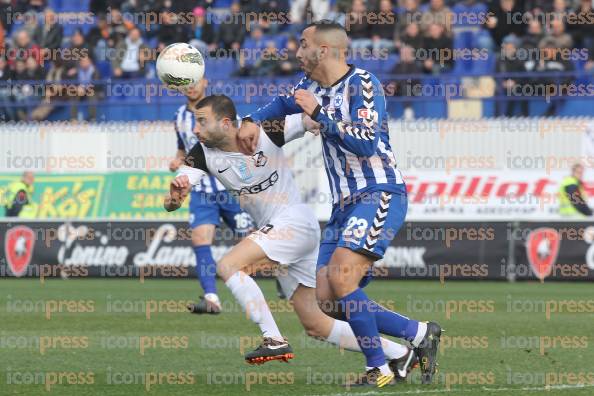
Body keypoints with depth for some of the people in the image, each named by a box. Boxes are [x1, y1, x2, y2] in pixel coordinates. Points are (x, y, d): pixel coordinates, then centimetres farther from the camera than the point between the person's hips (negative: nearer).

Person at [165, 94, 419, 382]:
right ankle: (399, 354, 17)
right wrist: (175, 194, -34)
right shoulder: (204, 153, -2)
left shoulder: (266, 133, -14)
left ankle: (274, 341, -21)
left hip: (295, 220, -7)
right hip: (272, 230, 7)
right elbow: (171, 203, -12)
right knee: (315, 326, 8)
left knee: (228, 265, -24)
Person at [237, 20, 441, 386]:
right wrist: (253, 120, 17)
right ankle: (420, 334, 6)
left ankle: (379, 370, -15)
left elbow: (367, 142, -24)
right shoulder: (311, 85, 13)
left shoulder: (363, 83, -11)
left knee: (340, 276, -26)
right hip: (344, 205, 9)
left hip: (380, 195, -9)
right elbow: (284, 103, 35)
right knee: (327, 300, -2)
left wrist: (318, 113, -22)